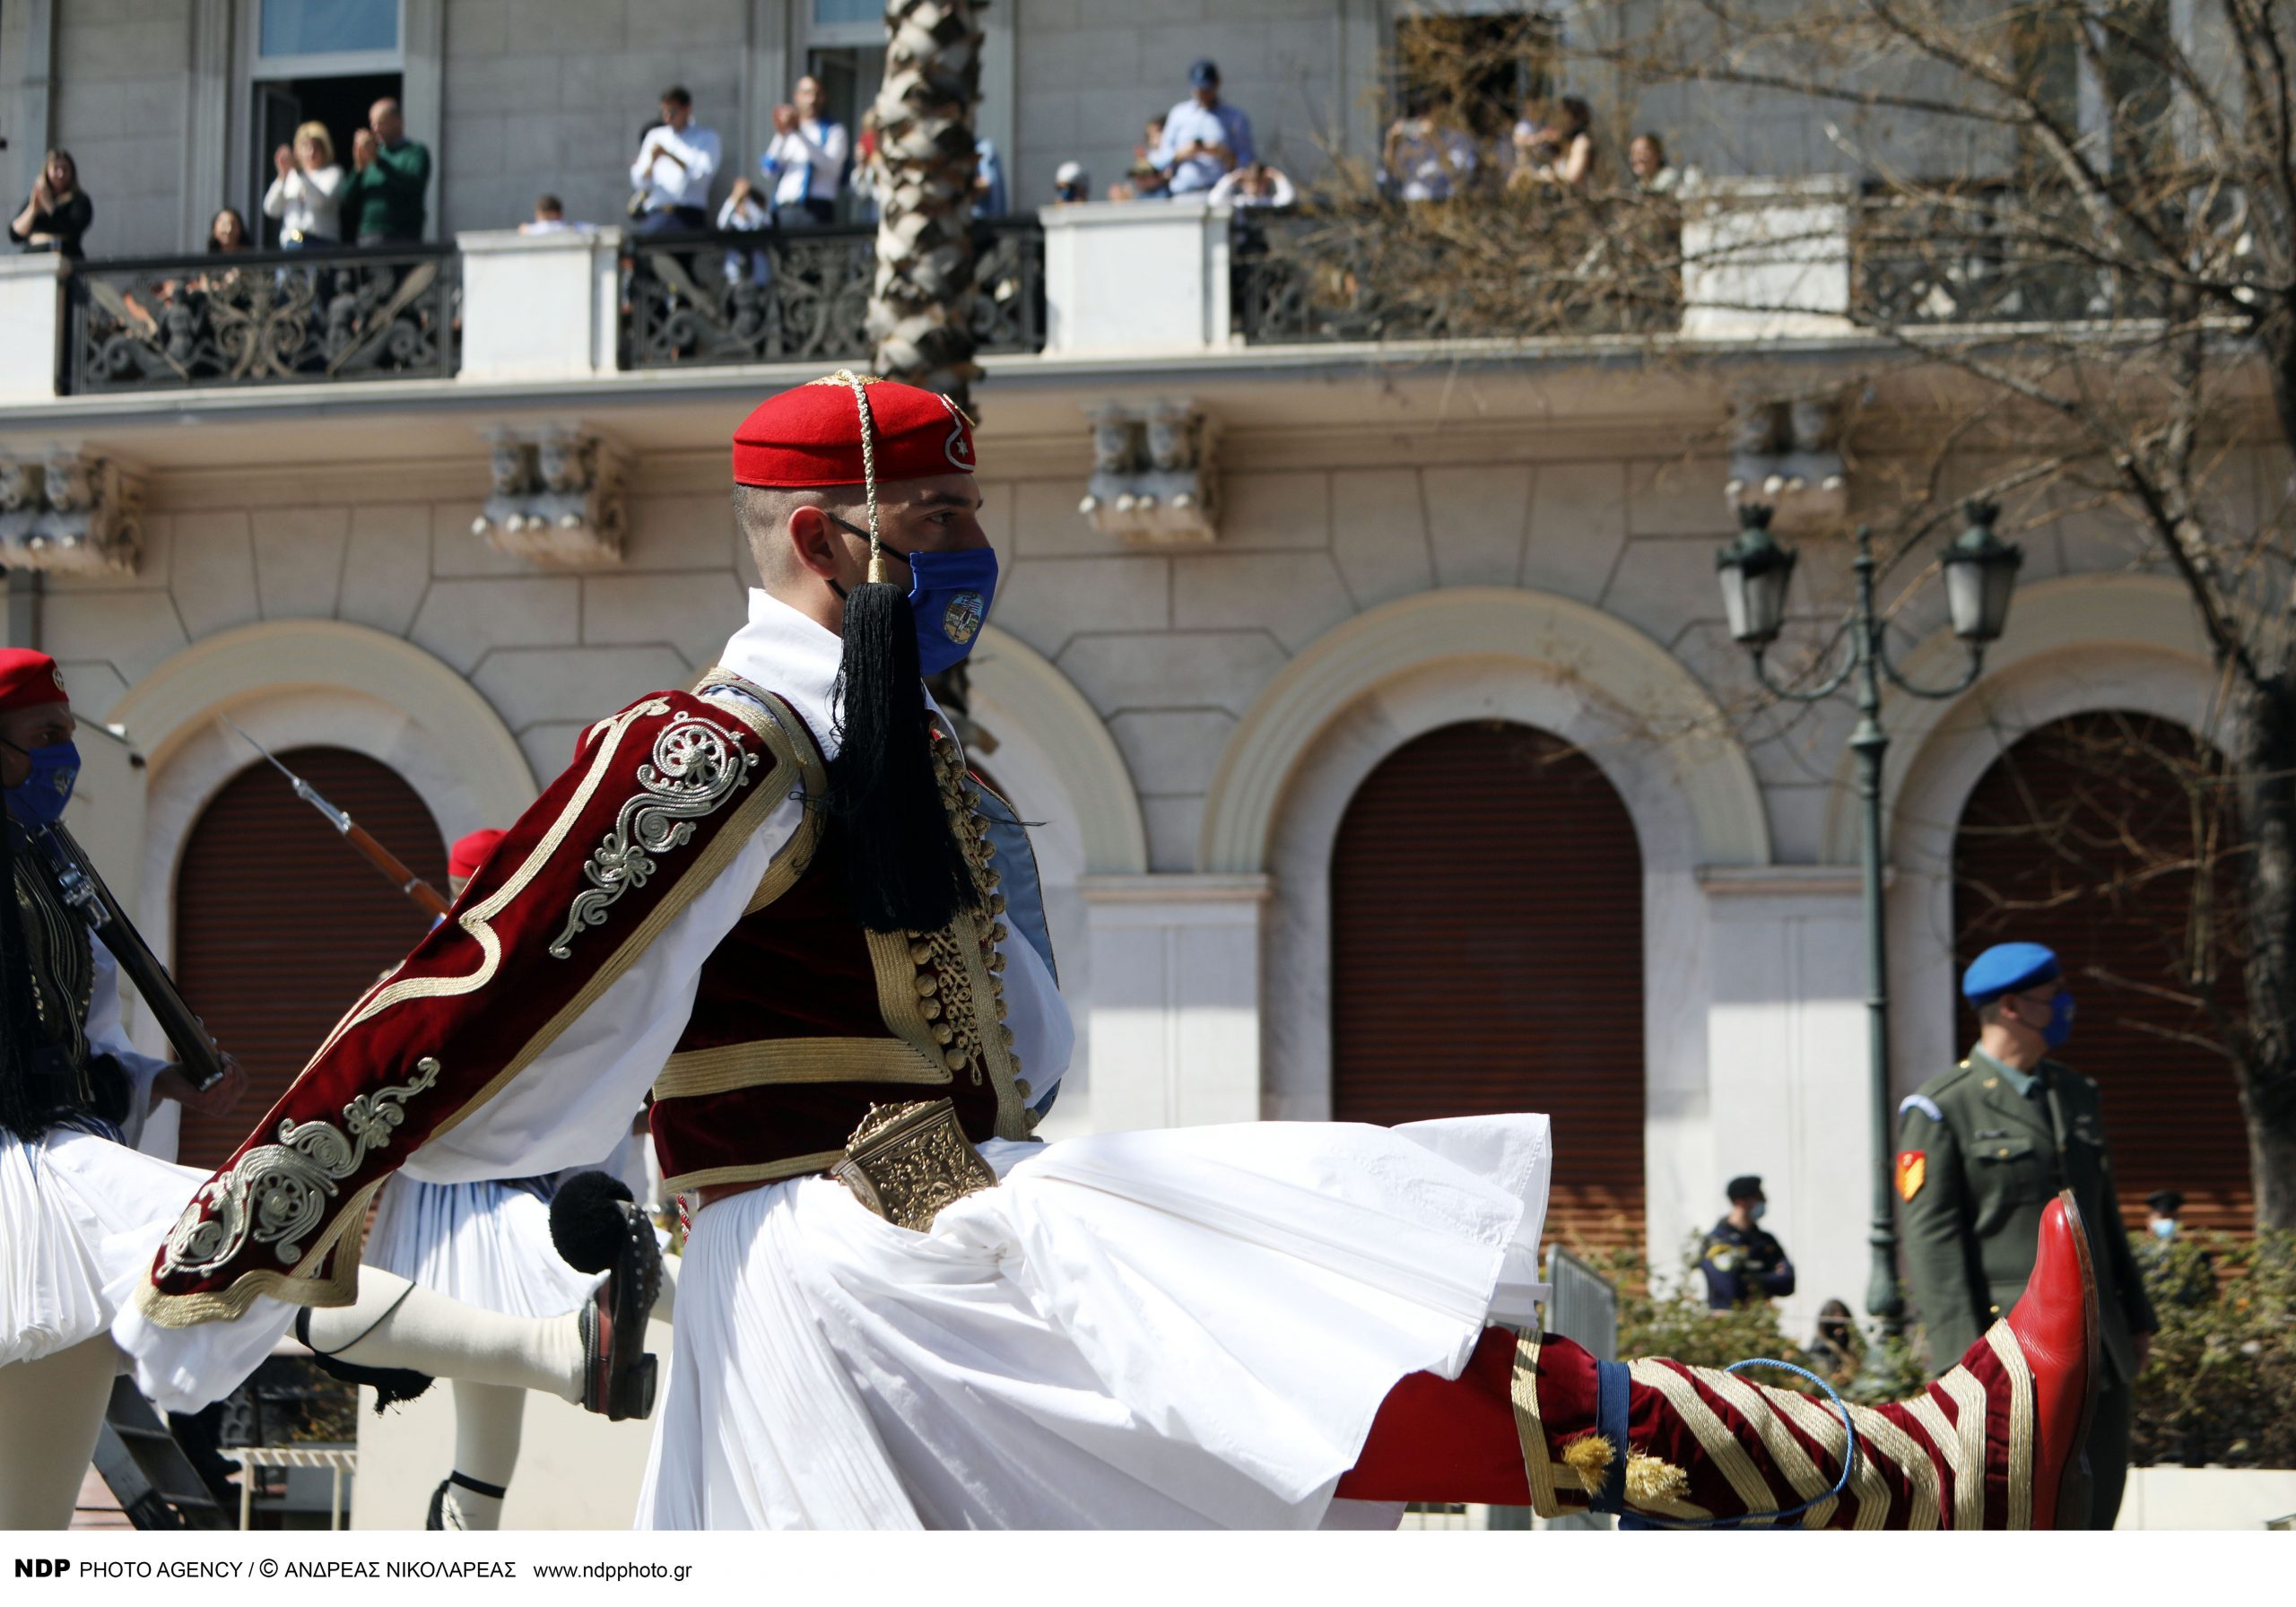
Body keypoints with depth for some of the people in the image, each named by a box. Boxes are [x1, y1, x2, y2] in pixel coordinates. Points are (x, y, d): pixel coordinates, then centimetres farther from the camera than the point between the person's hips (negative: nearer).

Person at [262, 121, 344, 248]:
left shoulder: (332, 173, 8)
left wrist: (298, 171, -17)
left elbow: (322, 200, -12)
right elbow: (271, 210, 8)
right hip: (290, 243, 3)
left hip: (320, 243, -3)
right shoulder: (291, 176, 19)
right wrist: (282, 177, -4)